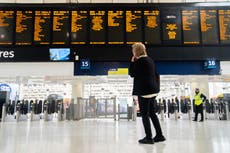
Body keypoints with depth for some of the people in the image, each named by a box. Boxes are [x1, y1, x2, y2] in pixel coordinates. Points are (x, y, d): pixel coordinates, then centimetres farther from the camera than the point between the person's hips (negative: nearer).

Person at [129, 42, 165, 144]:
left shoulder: (140, 61, -12)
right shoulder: (149, 60, 15)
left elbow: (132, 74, -8)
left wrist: (132, 62, -3)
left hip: (144, 91, -9)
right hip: (152, 90, 9)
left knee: (144, 114, -1)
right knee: (152, 113, 15)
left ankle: (149, 138, 4)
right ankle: (159, 135, 20)